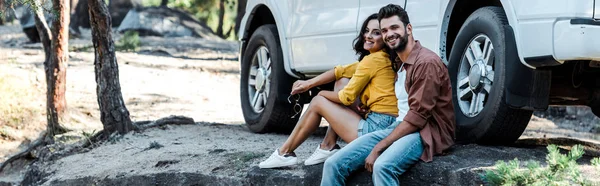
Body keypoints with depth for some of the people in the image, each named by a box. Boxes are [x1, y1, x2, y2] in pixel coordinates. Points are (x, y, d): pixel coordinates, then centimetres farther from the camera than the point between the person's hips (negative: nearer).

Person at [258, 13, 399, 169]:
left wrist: (323, 94, 14)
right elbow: (340, 71, 19)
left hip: (375, 129, -9)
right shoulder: (384, 58, 16)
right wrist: (309, 83, 13)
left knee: (318, 102, 7)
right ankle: (328, 145, 14)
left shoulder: (372, 60, -12)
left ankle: (284, 153, 14)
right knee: (342, 81, 18)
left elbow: (347, 97, -5)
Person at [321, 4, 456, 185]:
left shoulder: (426, 62, -12)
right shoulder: (399, 62, 18)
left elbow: (418, 116, -19)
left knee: (382, 167, -40)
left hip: (425, 132, -8)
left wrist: (378, 148, -20)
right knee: (333, 164, -10)